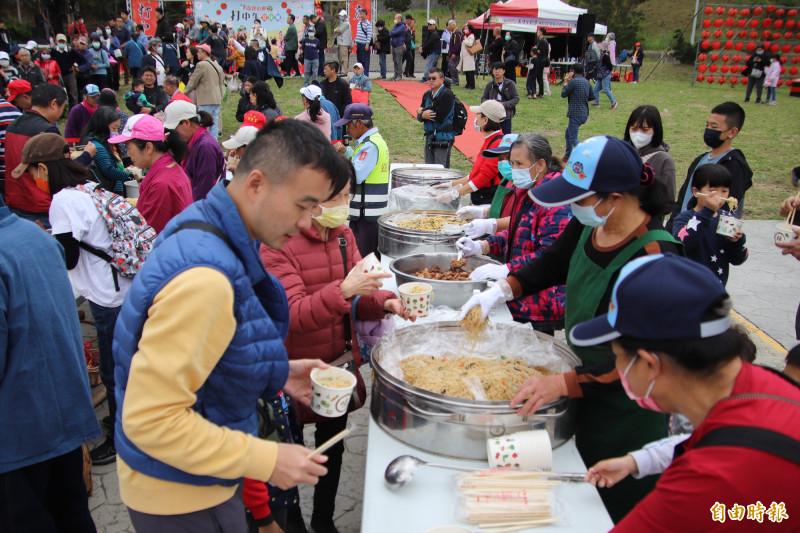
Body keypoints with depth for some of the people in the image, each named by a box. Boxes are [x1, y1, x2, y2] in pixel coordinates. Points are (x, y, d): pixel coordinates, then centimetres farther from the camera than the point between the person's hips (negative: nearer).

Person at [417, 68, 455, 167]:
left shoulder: (446, 95, -10)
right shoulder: (427, 95, 12)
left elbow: (439, 117, -18)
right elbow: (419, 117, 10)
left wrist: (422, 112, -6)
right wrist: (424, 115, -14)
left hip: (443, 138, -8)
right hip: (429, 137, 8)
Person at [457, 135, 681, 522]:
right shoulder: (588, 224, -7)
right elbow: (552, 264, 12)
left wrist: (563, 384, -36)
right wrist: (500, 291, -1)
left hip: (625, 410, -7)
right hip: (585, 381, 7)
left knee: (616, 508, 12)